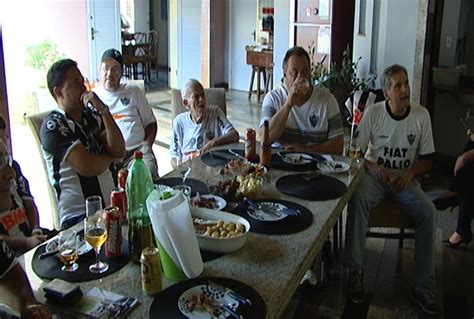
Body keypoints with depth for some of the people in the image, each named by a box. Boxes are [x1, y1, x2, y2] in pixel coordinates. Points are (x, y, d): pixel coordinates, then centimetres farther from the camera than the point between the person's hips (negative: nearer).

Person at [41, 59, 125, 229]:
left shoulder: (92, 114, 13)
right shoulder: (52, 126, -6)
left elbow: (119, 150, 0)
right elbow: (87, 167, -16)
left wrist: (103, 110, -9)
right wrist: (111, 157, 4)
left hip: (112, 204, 7)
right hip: (78, 215, -6)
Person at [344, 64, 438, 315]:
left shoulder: (421, 115, -2)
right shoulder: (373, 112, -5)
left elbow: (427, 160, 4)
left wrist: (410, 173, -16)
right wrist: (374, 167, -21)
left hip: (405, 178, 1)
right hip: (375, 175, -1)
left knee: (428, 211, -25)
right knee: (358, 200, -32)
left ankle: (423, 285, -17)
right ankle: (355, 271, -25)